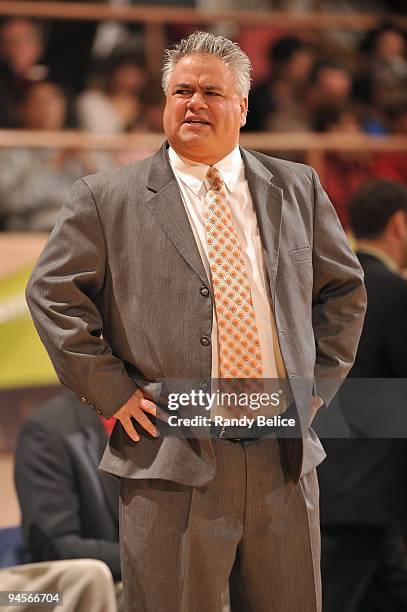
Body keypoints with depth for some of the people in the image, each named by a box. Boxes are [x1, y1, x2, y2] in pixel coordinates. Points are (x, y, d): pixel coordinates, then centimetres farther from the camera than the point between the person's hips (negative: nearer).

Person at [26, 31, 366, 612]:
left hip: (286, 458, 3)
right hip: (172, 463, -3)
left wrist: (318, 381, 9)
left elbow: (344, 287, 19)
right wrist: (111, 391, -5)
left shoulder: (297, 189, 11)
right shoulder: (107, 198, 2)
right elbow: (52, 292, 2)